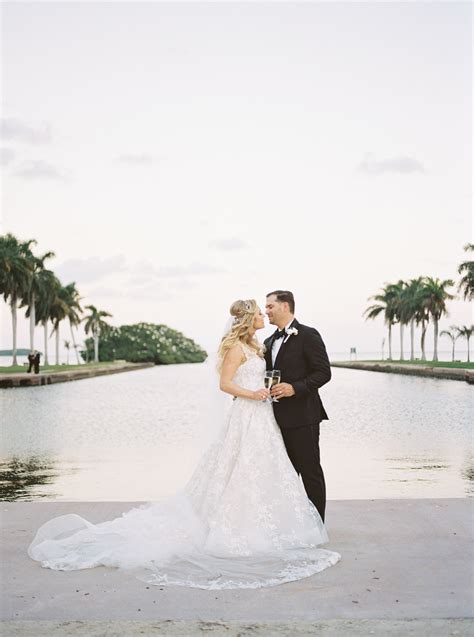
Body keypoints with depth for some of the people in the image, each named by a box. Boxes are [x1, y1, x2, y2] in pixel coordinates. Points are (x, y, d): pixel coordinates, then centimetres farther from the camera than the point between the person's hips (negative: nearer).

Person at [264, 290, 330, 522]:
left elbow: (323, 373, -13)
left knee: (310, 471, 0)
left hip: (302, 416, -8)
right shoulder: (269, 342, 16)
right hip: (279, 417, 8)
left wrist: (295, 388, -22)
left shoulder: (308, 335, -8)